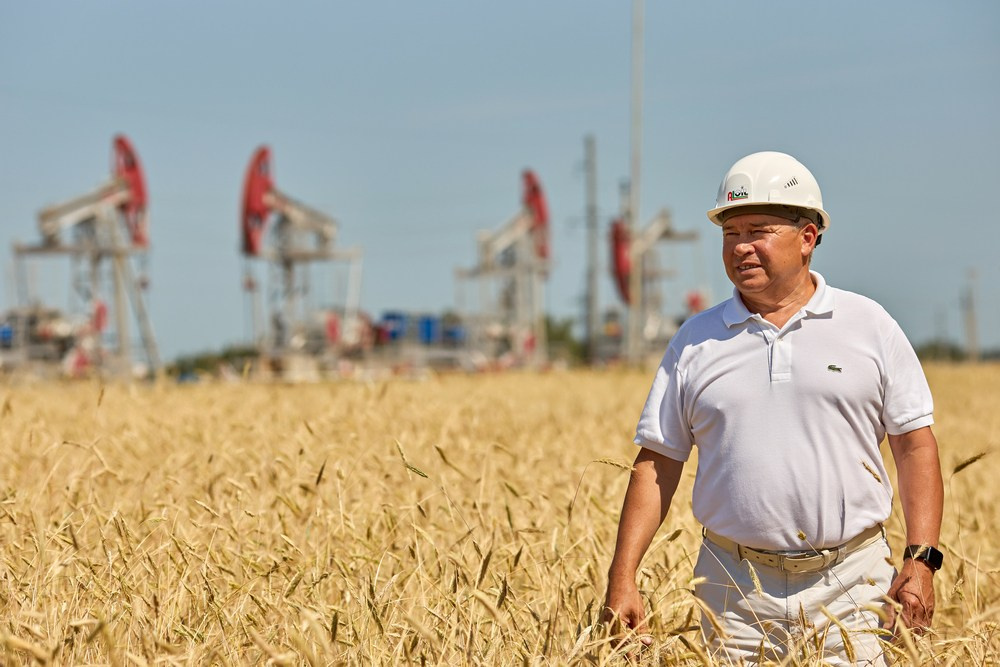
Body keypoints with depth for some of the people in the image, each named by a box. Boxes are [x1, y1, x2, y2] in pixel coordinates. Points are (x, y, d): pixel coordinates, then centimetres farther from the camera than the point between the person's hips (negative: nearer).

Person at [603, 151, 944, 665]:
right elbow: (656, 465, 6)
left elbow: (915, 447, 4)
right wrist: (622, 578, -1)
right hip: (736, 591, 1)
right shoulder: (695, 341, 6)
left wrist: (921, 560, -6)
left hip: (849, 585, -1)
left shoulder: (868, 325, 4)